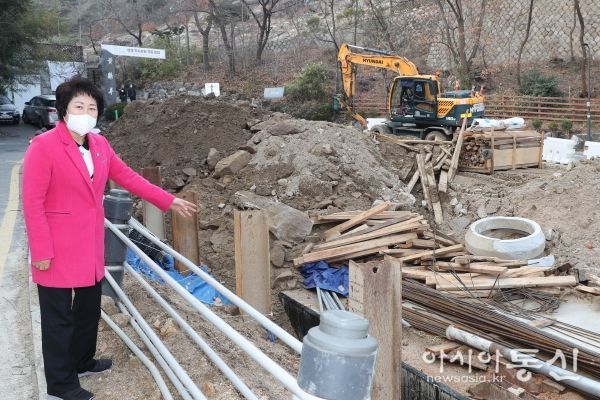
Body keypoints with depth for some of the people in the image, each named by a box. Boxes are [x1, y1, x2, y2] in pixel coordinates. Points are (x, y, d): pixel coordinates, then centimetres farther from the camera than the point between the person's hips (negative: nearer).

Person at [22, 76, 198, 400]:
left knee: (89, 308, 20)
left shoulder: (99, 144, 5)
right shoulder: (43, 146, -16)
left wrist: (169, 201, 11)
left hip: (91, 245, 7)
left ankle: (82, 361, 41)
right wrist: (41, 251, -17)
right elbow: (32, 203, -16)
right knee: (59, 317, 6)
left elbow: (127, 177, 12)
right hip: (57, 248, -7)